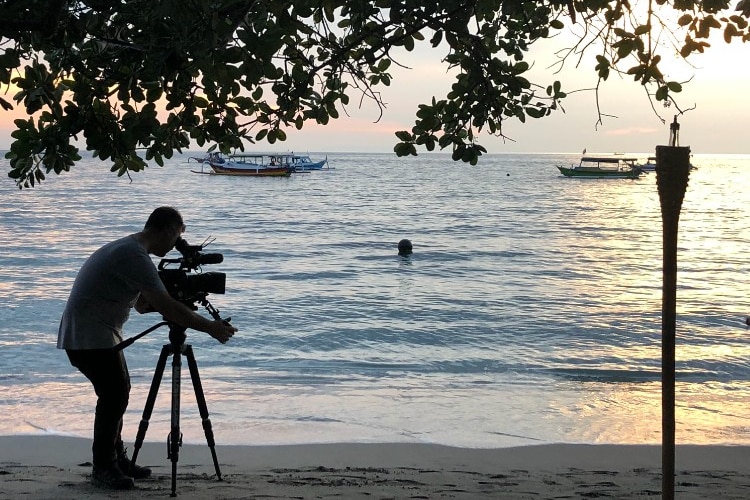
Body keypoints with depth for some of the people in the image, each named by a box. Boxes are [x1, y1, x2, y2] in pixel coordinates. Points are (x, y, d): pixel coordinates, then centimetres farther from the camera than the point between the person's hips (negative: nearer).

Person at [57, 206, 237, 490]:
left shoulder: (127, 249, 13)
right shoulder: (135, 256, -21)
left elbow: (142, 304, 19)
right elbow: (167, 308, -24)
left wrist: (178, 300, 6)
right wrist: (210, 328, -18)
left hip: (99, 334, 11)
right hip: (90, 337, -11)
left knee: (117, 394, 14)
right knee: (114, 396, -11)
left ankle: (116, 460, 21)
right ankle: (103, 469, -1)